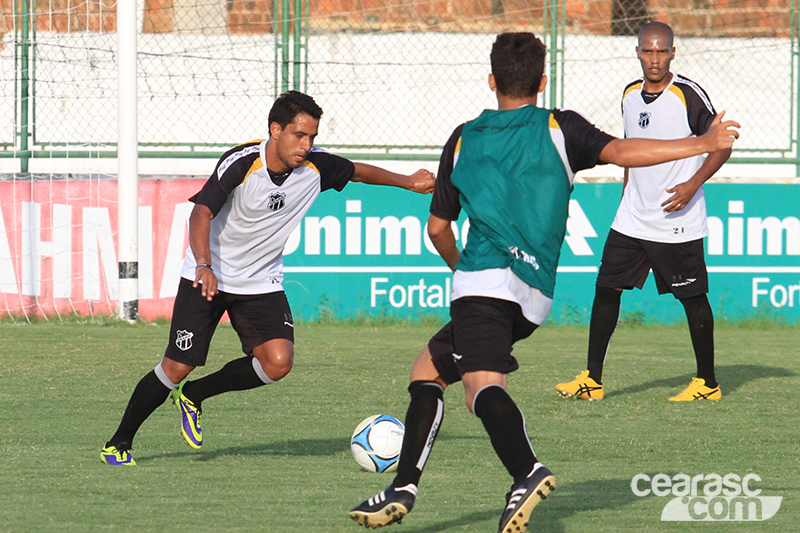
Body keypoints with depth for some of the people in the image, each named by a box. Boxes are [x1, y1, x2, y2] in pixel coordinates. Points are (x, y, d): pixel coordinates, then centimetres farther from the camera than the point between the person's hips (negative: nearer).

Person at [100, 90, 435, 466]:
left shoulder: (315, 167, -10)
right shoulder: (241, 164, -24)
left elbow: (359, 172, 12)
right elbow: (202, 213, -32)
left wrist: (409, 182, 16)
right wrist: (204, 266, -47)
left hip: (262, 282, 4)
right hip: (207, 277, -4)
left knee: (278, 362, -17)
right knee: (178, 368, -8)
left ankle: (194, 396, 7)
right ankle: (119, 442, 12)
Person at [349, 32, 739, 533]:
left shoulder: (464, 139, 16)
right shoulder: (560, 128, 12)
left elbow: (438, 228, 23)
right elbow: (619, 152, -5)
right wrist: (704, 144, -1)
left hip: (484, 281, -4)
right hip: (535, 292, 4)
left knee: (484, 386, -23)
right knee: (428, 370, 19)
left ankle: (528, 471, -52)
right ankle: (403, 489, 12)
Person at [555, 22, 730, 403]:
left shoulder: (688, 94, -12)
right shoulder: (630, 95, 8)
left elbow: (722, 144, -8)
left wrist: (693, 185, -19)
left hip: (678, 223, -6)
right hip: (632, 220, 6)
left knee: (692, 297, 1)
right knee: (606, 288, 2)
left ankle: (707, 382, 13)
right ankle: (591, 380, 7)